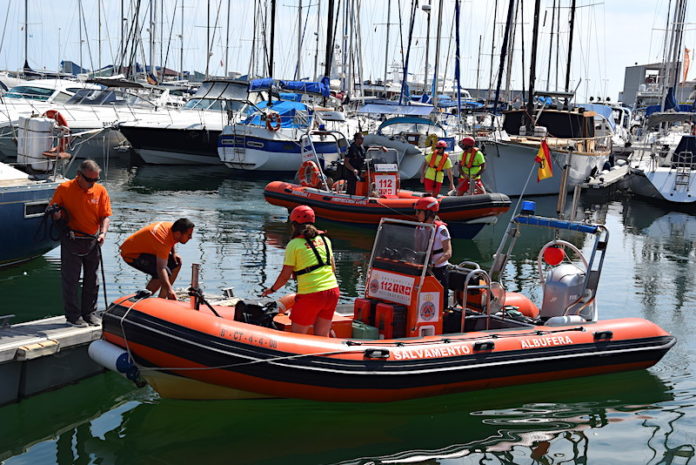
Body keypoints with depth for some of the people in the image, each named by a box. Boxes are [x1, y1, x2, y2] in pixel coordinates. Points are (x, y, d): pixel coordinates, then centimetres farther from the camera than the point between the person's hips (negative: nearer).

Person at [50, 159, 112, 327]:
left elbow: (105, 216, 0)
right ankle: (72, 315, 11)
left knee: (91, 279, 11)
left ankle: (89, 313, 23)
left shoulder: (100, 190, 0)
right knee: (70, 279, 2)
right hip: (71, 242, -3)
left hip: (92, 241, 3)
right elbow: (53, 211, 5)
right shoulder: (64, 189, -6)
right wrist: (56, 215, -19)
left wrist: (103, 232, -17)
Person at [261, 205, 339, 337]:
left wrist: (272, 289, 14)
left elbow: (285, 276, -2)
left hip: (310, 295, -6)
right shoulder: (325, 239, 12)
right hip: (332, 291, 6)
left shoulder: (294, 244, -4)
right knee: (322, 336, 15)